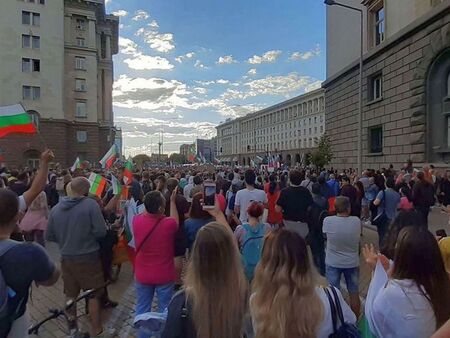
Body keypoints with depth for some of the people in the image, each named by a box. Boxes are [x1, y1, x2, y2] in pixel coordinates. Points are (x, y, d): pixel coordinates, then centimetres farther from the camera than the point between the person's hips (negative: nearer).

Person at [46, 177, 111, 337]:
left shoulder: (56, 209, -2)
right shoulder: (91, 204, -17)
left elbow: (49, 236, 7)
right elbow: (101, 232, -19)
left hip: (66, 258, 5)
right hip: (88, 257, -5)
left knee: (70, 295, 20)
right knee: (94, 294, 10)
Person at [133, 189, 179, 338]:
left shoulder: (137, 221, -16)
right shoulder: (169, 224, -23)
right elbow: (175, 220, 2)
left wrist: (151, 201, 12)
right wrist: (173, 201, 11)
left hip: (142, 275, 3)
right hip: (165, 276, -2)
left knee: (142, 309, 19)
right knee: (165, 310, 16)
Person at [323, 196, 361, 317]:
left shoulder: (328, 221, -19)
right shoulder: (356, 221, -14)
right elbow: (359, 235, 3)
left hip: (333, 263, -1)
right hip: (352, 263, 1)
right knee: (354, 293, 19)